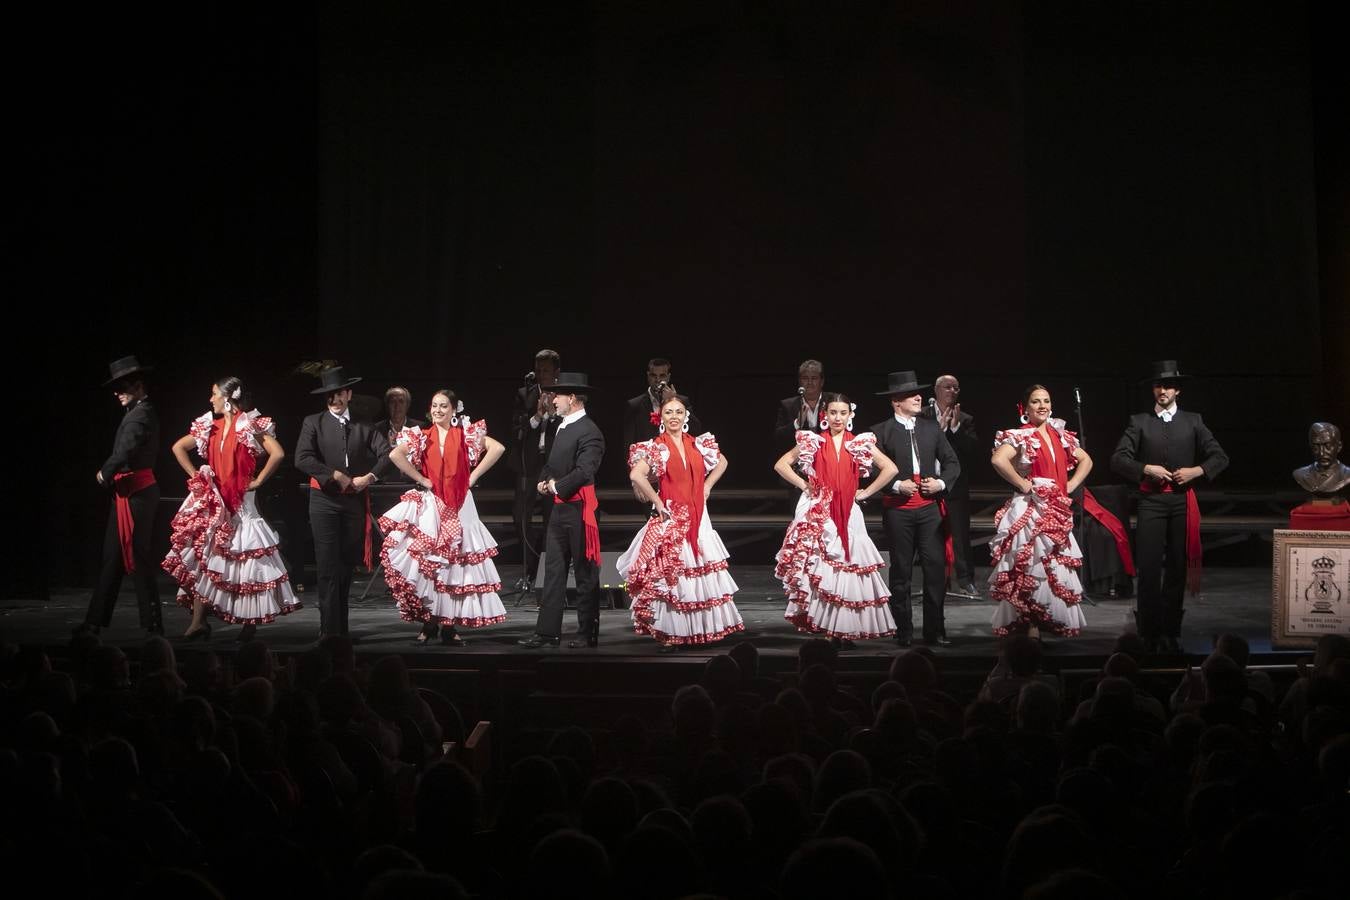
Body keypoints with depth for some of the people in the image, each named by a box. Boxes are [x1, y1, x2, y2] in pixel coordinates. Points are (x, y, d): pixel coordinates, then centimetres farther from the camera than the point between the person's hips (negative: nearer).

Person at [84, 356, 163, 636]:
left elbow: (125, 452, -25)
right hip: (127, 491, 10)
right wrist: (109, 474, 3)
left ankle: (152, 624, 0)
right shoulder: (139, 411, 16)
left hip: (136, 493, -10)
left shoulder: (141, 414, -15)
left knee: (137, 556, -5)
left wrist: (104, 473, -10)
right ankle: (96, 621, 17)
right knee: (112, 557, 12)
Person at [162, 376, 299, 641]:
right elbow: (178, 447, 19)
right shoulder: (210, 427, 10)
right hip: (210, 500, 5)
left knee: (242, 559, -2)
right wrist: (195, 475, 10)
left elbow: (277, 453, -18)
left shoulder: (251, 426, -7)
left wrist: (258, 480, -13)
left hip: (240, 502, -5)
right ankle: (198, 621, -3)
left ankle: (250, 621, 8)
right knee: (202, 557, -3)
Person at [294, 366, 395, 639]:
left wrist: (369, 477, -11)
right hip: (325, 501, -3)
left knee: (347, 567, 8)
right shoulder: (313, 423, 3)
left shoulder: (363, 426, 10)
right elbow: (302, 458, -10)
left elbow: (388, 455, 2)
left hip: (355, 501, 3)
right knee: (328, 569, -7)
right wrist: (336, 476, -13)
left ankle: (342, 631, 16)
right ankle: (329, 632, -6)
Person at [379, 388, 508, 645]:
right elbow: (395, 455, -8)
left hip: (460, 506, 0)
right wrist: (421, 480, -10)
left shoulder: (466, 434, 6)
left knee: (456, 561, -1)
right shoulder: (422, 437, 6)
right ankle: (429, 622, 0)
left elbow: (497, 448, -4)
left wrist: (473, 476, -6)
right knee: (427, 562, -5)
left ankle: (450, 625, 3)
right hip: (431, 504, 0)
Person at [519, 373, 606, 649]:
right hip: (559, 508, 9)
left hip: (578, 509, -9)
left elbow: (584, 471, -24)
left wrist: (557, 486, -13)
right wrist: (544, 480, 5)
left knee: (585, 572, 2)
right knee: (554, 570, 9)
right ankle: (547, 631, 12)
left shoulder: (589, 431, -15)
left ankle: (587, 633, 10)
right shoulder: (562, 426, 15)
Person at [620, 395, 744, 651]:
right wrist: (657, 502, -14)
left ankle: (700, 628, 15)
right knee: (670, 577, -5)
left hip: (698, 519, 4)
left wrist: (707, 486, 12)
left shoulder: (698, 445, 8)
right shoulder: (655, 448, -5)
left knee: (701, 573, 6)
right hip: (670, 519, -4)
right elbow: (636, 475, -18)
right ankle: (670, 634, 0)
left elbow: (721, 462, 25)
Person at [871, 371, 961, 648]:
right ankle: (903, 631, 10)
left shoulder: (931, 428, 12)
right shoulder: (881, 432, 0)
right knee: (901, 570, 3)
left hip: (929, 507, 3)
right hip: (897, 509, -3)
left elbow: (952, 463, 15)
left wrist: (941, 482, -2)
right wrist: (896, 485, -14)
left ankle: (935, 629, 4)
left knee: (936, 567, -3)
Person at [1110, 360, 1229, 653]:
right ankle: (1148, 633, -1)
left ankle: (1171, 632, 11)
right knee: (1148, 567, -6)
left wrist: (1196, 471, -7)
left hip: (1182, 500, 1)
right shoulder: (1140, 422, 7)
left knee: (1177, 568, 4)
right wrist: (1147, 469, -13)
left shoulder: (1193, 422, 11)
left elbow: (1220, 457, 10)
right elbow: (1118, 459, 0)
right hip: (1151, 500, -1)